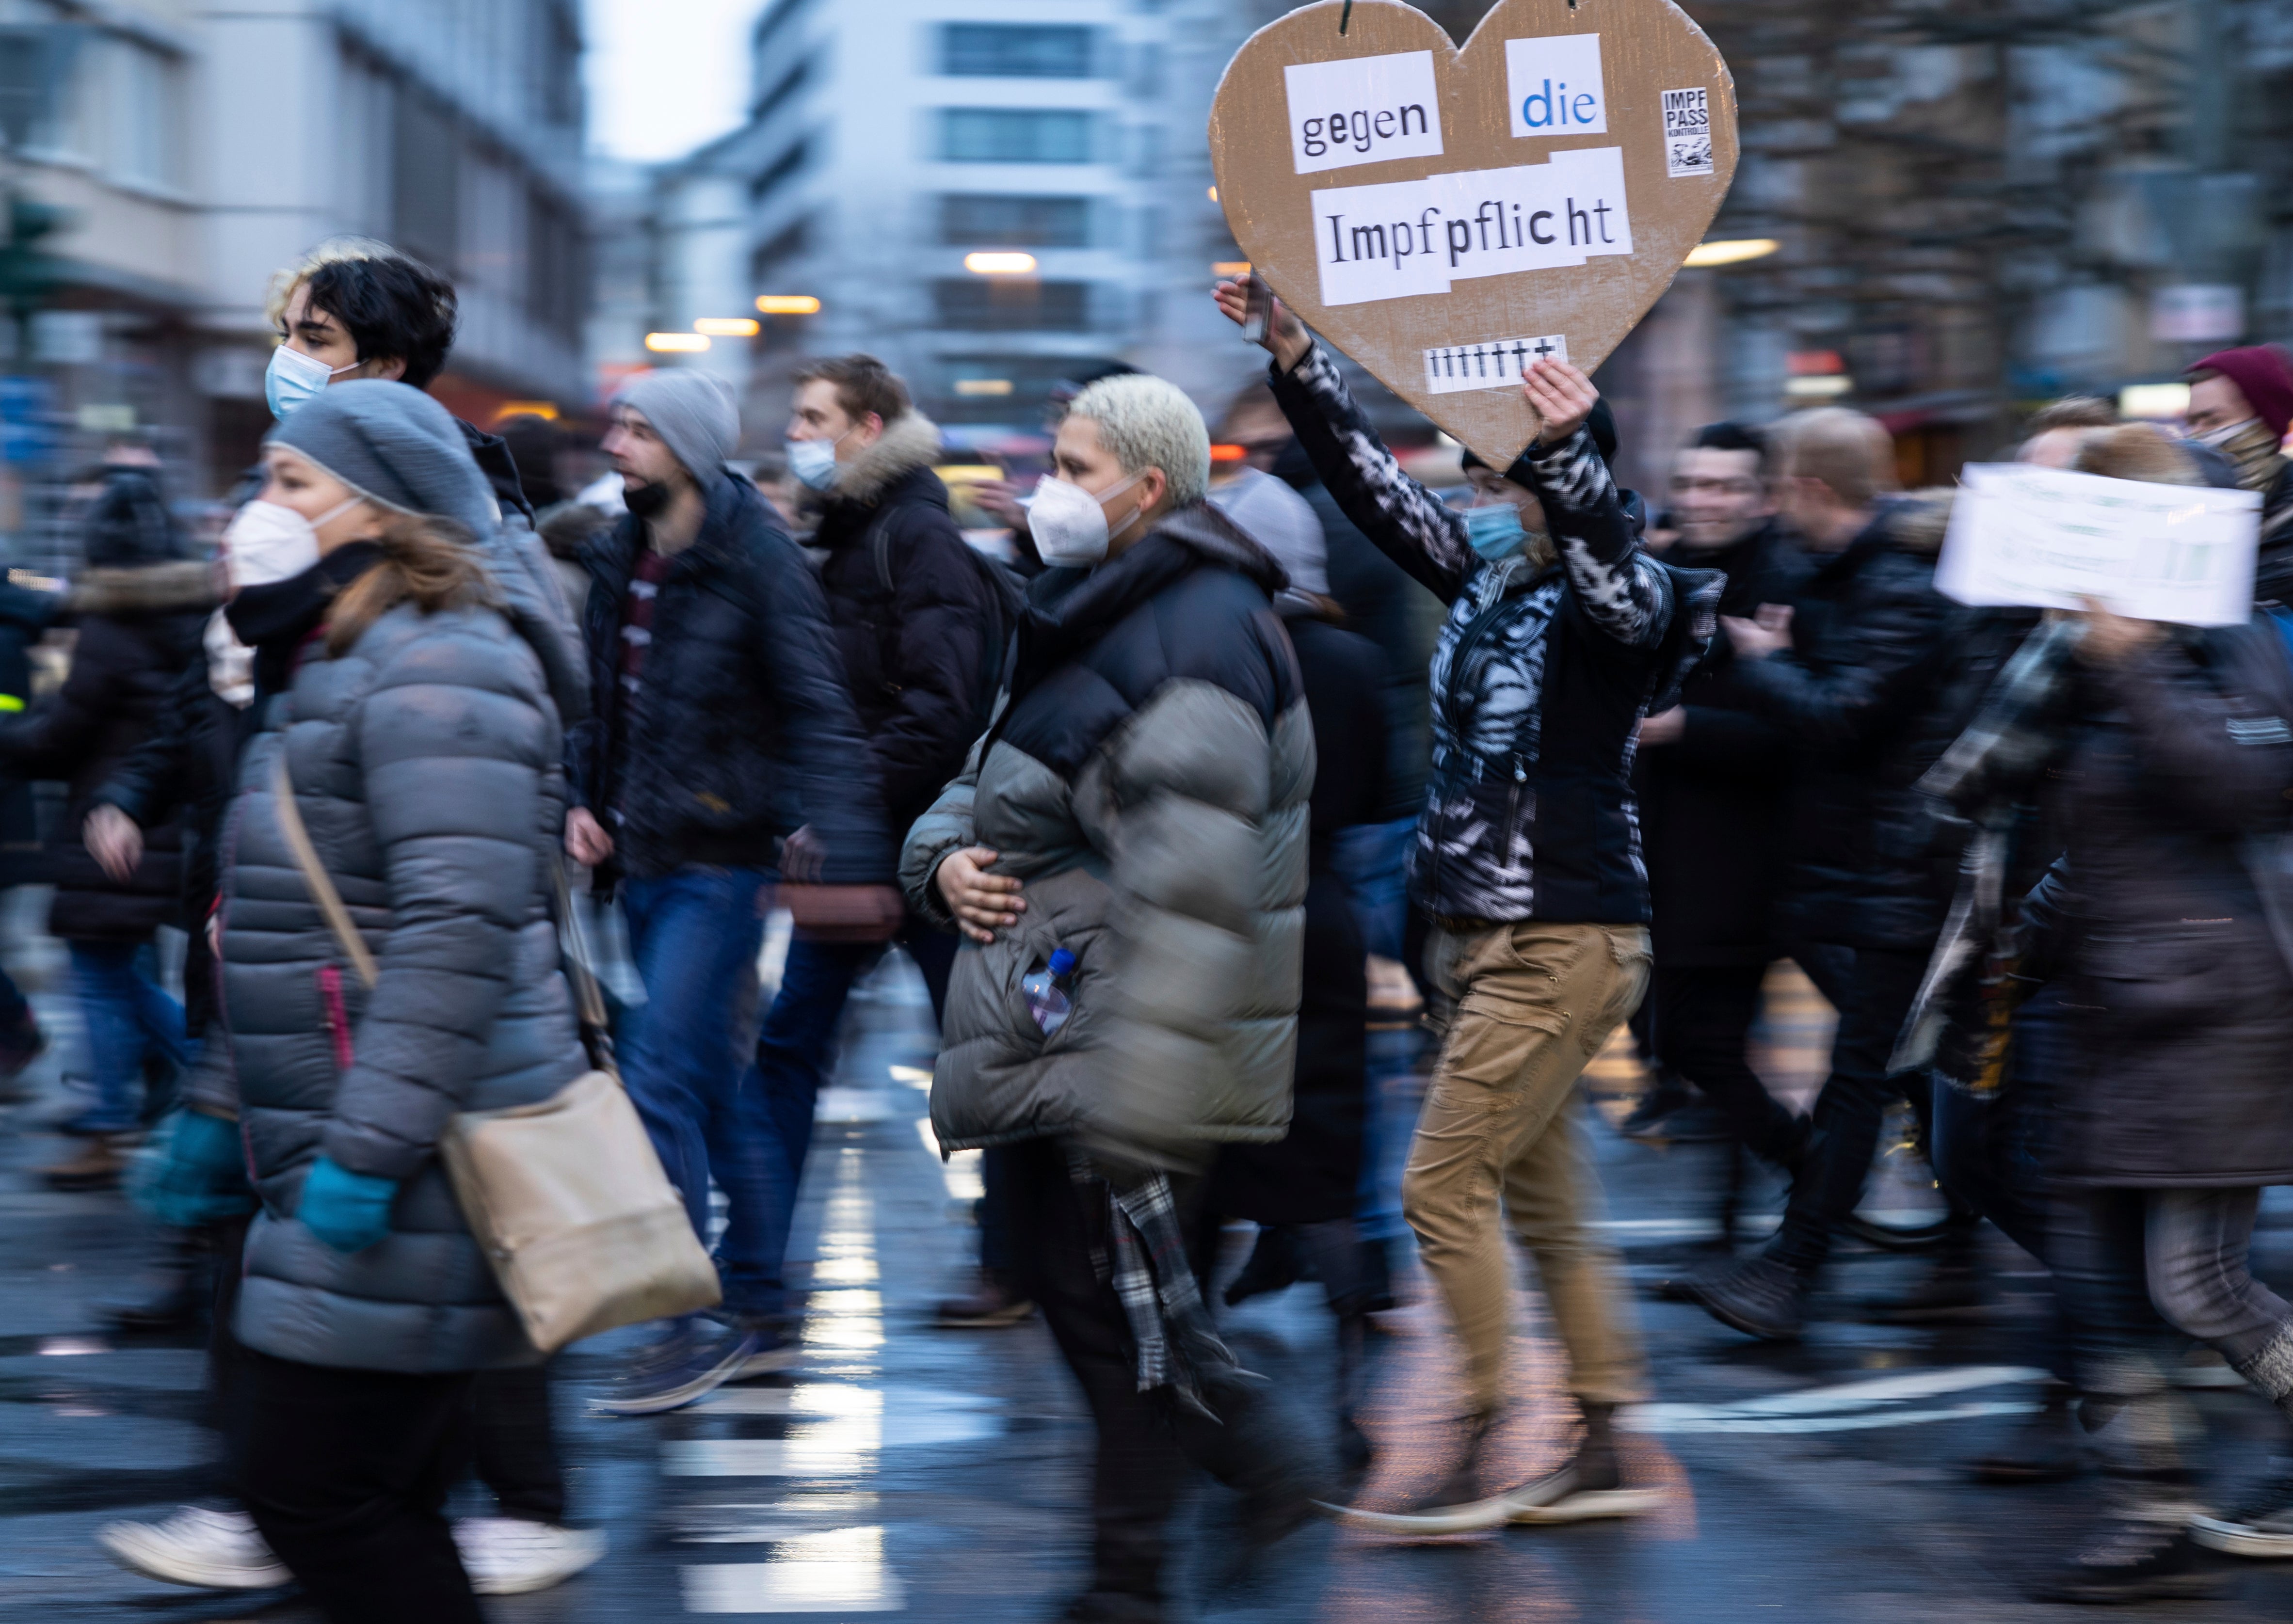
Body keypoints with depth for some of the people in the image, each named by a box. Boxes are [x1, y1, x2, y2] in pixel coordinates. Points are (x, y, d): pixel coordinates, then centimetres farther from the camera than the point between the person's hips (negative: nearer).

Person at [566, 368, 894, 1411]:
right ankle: (756, 1313, 21)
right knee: (714, 1088, 13)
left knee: (660, 1080, -12)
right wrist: (582, 799, 6)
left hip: (718, 863, -8)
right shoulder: (621, 560, 10)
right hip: (643, 858, 8)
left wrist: (849, 854, -24)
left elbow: (821, 714, -16)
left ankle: (690, 1332, -7)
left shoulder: (755, 560, -12)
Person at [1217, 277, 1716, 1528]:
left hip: (1564, 942, -9)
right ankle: (1604, 1457, 18)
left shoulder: (1603, 608, -13)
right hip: (1485, 938, 9)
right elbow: (1371, 479, 10)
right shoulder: (1483, 581, 9)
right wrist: (1290, 353, 2)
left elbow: (1610, 564, -37)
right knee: (1548, 1201, 11)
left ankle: (1477, 1462, -1)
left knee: (1444, 1186, -9)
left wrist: (1566, 446, -52)